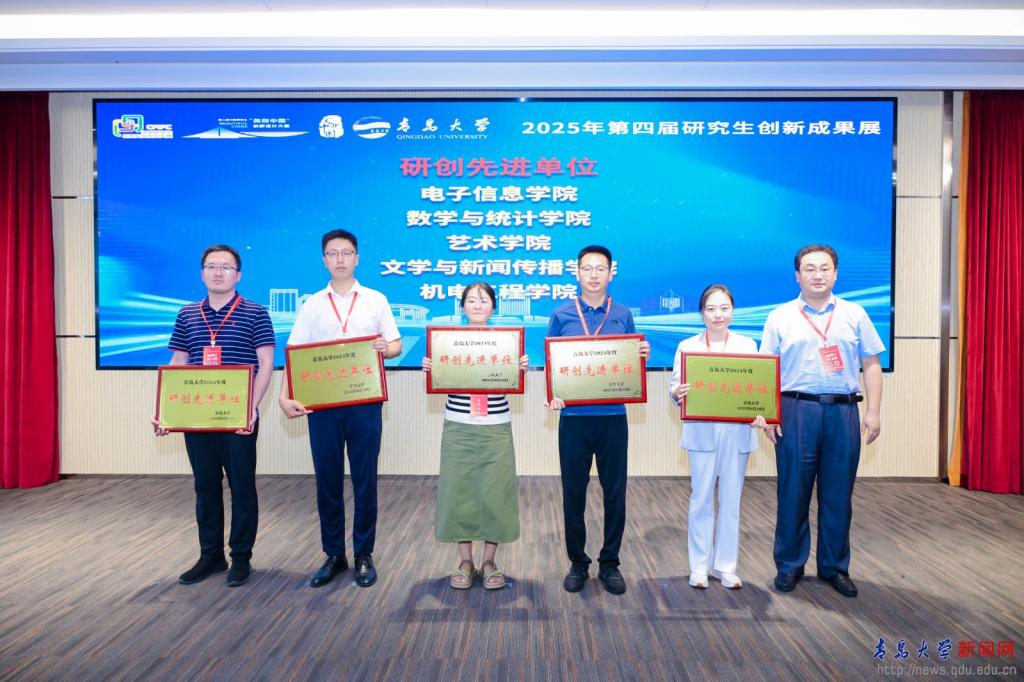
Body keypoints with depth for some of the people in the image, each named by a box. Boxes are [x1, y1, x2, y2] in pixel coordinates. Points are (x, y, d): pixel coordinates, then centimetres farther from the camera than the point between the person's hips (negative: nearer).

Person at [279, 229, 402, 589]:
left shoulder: (376, 300, 5)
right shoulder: (311, 305, 6)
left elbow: (396, 346, 5)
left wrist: (385, 348, -18)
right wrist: (285, 396, -12)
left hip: (364, 401, -1)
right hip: (321, 403, 1)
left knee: (365, 479, 5)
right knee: (327, 480, 8)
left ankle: (364, 555, 19)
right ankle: (333, 555, 24)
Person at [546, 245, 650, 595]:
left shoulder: (623, 315, 7)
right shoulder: (561, 316, 4)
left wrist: (642, 356, -11)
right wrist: (552, 395, -13)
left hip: (613, 416, 1)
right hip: (574, 416, 0)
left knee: (615, 491, 7)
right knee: (573, 491, 7)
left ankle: (610, 563, 24)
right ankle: (577, 563, 24)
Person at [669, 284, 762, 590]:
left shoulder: (748, 344, 7)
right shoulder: (687, 346, 3)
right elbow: (676, 388, -1)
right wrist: (677, 393, -24)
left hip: (737, 432, 2)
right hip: (702, 431, -1)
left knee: (731, 500, 8)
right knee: (701, 499, 3)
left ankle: (726, 566, 22)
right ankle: (699, 566, 17)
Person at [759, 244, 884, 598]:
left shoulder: (854, 315, 10)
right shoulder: (780, 317, 6)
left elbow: (871, 365, 9)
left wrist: (873, 411, 1)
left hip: (843, 411, 2)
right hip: (796, 411, -1)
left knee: (839, 493, 7)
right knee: (793, 491, 4)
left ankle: (835, 566, 23)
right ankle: (789, 565, 18)